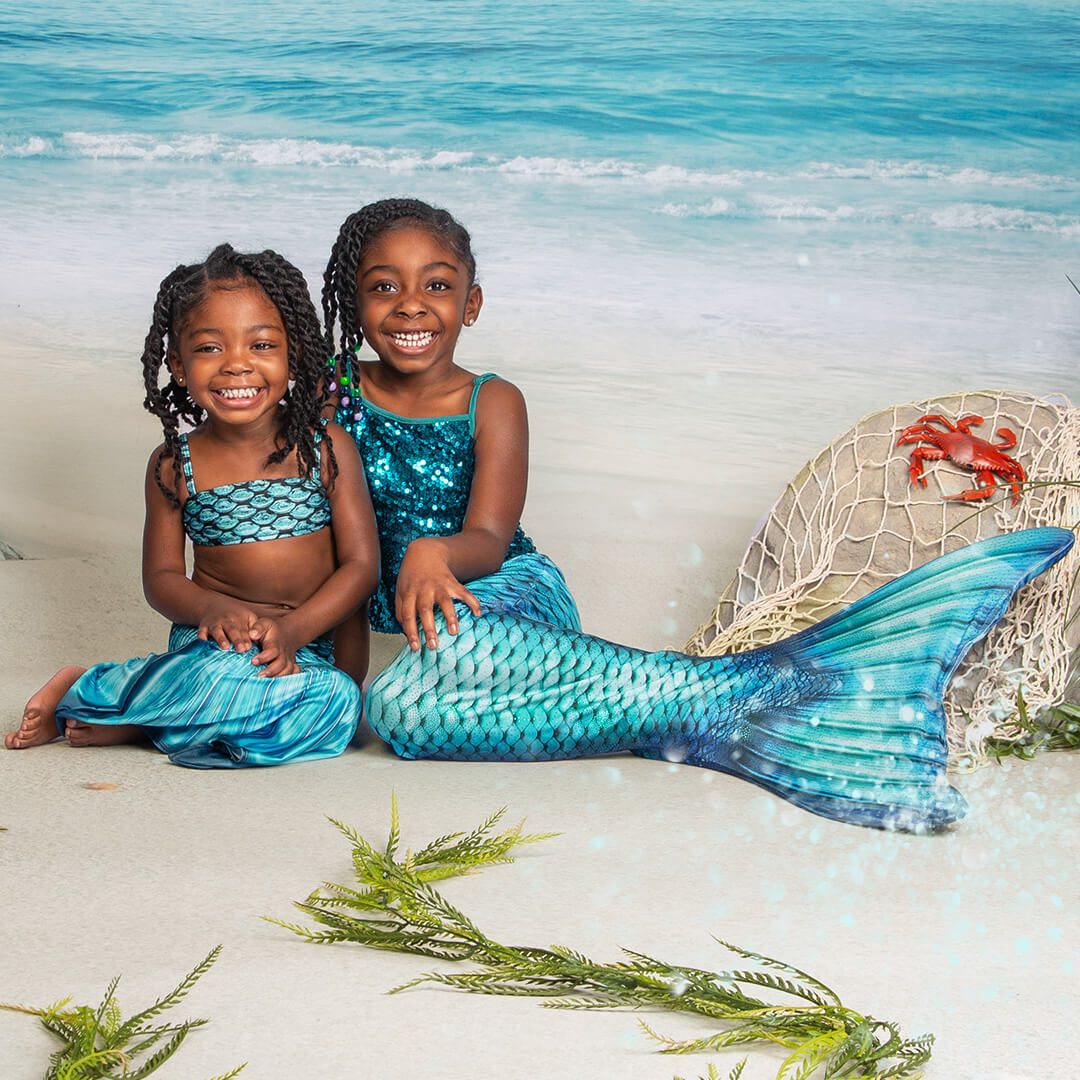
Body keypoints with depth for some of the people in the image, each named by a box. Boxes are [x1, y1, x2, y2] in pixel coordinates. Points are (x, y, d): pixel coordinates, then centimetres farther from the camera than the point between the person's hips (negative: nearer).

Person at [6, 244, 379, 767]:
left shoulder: (327, 449, -1)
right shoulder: (175, 466, 2)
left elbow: (361, 564, -3)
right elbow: (161, 577, 4)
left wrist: (292, 630, -19)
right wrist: (212, 608, -19)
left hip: (304, 647, 3)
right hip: (211, 642, -2)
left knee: (335, 706, -32)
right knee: (228, 672, -38)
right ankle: (81, 690, -9)